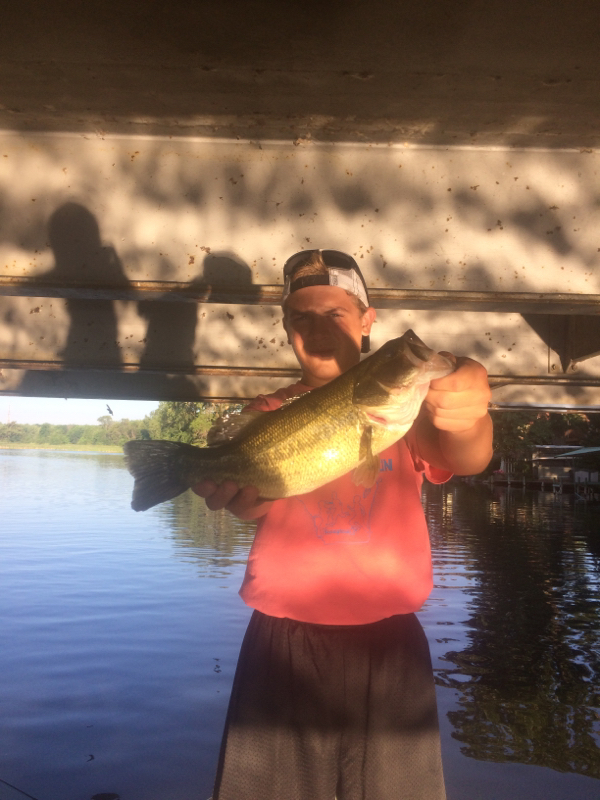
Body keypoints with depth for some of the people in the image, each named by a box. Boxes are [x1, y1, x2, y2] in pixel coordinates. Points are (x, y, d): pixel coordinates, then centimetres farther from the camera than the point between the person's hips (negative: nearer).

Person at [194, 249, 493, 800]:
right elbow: (252, 503, -11)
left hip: (388, 640, 0)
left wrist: (467, 417, -39)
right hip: (285, 641, 0)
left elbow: (467, 460, -16)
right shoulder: (271, 412, 4)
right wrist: (233, 486, -35)